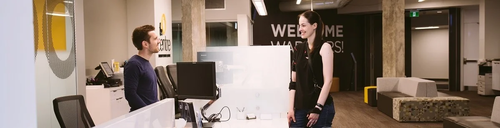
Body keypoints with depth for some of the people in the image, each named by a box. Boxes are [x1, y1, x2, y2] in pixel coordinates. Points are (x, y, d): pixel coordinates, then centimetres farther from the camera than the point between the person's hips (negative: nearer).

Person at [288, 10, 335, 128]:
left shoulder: (324, 47, -6)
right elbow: (293, 81, 8)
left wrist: (317, 108, -15)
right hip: (300, 107, 4)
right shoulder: (298, 49, 7)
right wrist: (291, 107, 2)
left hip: (321, 107, -4)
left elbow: (328, 81, -12)